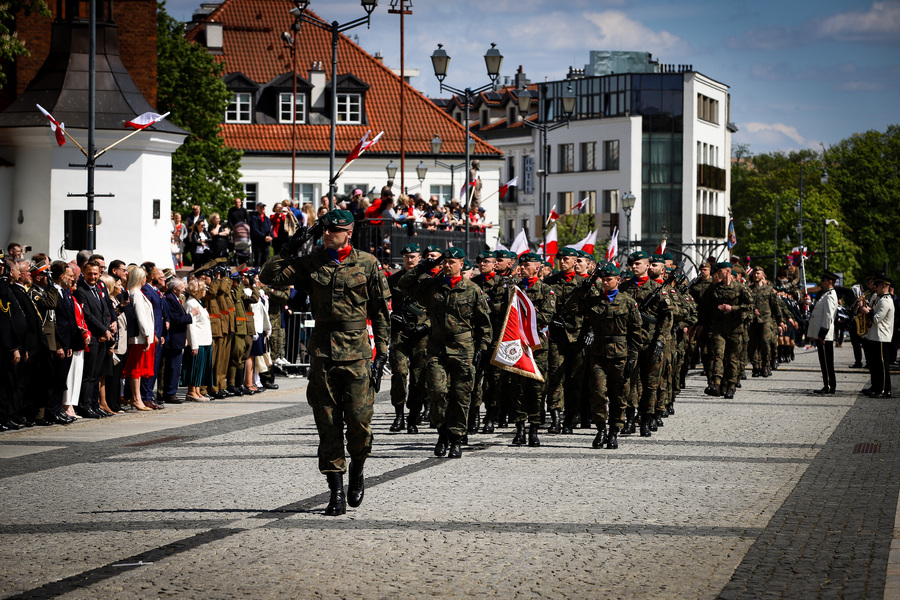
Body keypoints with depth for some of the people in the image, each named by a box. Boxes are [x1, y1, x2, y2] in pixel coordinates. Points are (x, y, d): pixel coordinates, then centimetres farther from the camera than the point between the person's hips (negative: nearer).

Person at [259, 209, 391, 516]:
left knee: (359, 420, -7)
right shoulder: (311, 263, 7)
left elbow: (380, 310, 7)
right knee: (328, 424, 1)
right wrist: (287, 252, -6)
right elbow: (269, 276, 2)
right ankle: (336, 492, 7)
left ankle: (357, 472, 21)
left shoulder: (367, 263, 4)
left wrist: (382, 350, 2)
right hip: (323, 350, 2)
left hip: (357, 351, -2)